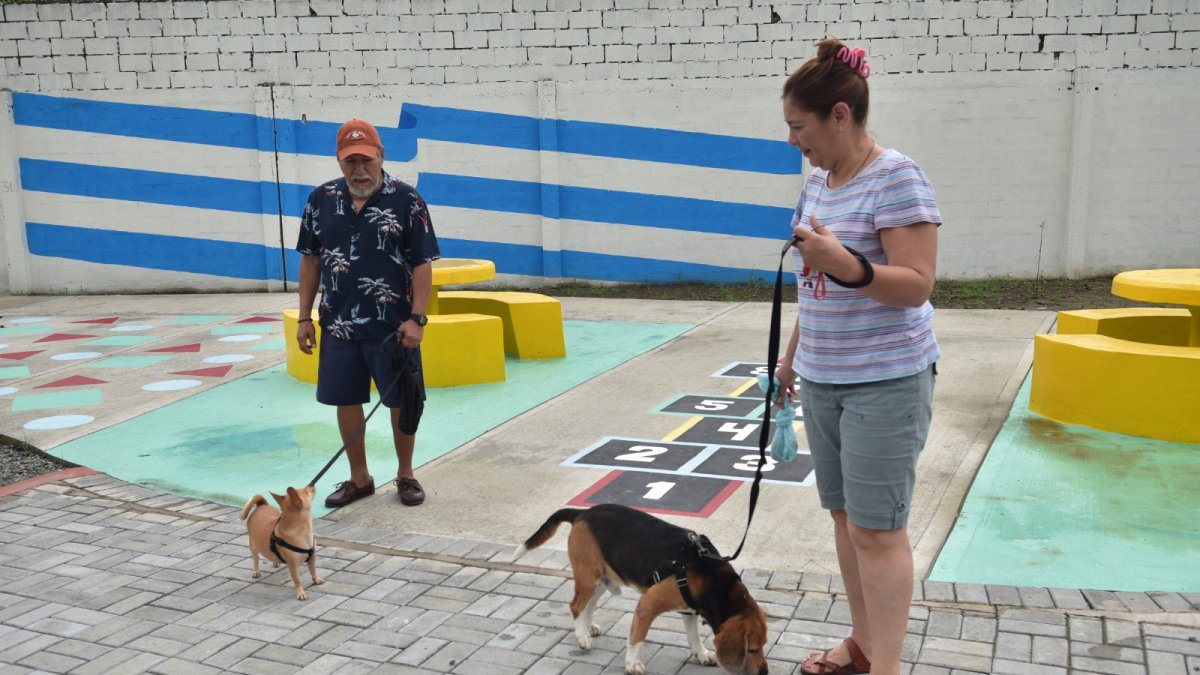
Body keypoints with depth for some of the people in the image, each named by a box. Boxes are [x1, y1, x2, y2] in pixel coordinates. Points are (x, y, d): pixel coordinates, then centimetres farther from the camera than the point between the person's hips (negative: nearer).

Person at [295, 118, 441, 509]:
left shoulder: (406, 200, -7)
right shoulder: (322, 199, 4)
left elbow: (422, 263, -8)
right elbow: (310, 260, 10)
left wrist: (416, 318, -16)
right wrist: (304, 317, 7)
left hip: (393, 326, -3)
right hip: (338, 325, 4)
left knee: (402, 401, 7)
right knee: (345, 402, 10)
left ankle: (406, 475, 26)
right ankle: (359, 478, 27)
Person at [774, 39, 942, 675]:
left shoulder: (897, 179, -15)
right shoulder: (817, 181, 10)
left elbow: (917, 286, -19)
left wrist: (846, 265, -34)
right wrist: (793, 354, 22)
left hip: (886, 382, -8)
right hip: (823, 379, 8)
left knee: (876, 528, -5)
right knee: (844, 514, 13)